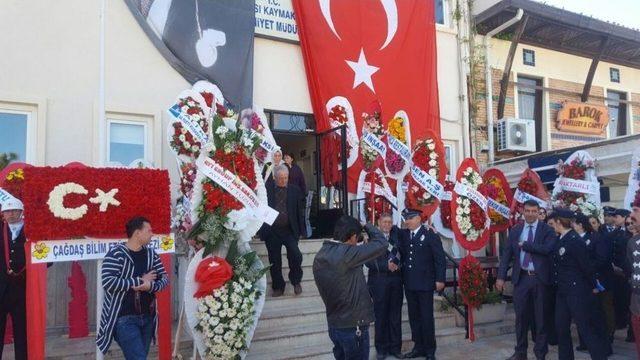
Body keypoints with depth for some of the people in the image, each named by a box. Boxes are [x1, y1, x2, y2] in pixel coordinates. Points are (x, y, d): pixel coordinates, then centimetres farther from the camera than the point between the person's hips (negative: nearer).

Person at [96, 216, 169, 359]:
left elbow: (164, 277, 7)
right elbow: (108, 282, -22)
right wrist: (140, 280, -18)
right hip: (124, 319, -6)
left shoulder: (151, 254, 8)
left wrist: (151, 285, -15)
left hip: (147, 317, 7)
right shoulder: (116, 254, -11)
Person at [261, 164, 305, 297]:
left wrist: (300, 230, 0)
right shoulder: (267, 190, 1)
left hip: (290, 230, 0)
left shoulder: (295, 190, 6)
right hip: (271, 231, 0)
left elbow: (300, 210, 6)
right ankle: (278, 287, 23)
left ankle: (296, 281, 14)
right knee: (274, 261, 7)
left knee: (295, 255, -12)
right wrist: (262, 229, -8)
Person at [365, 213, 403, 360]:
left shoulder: (396, 233, 7)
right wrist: (386, 265, -19)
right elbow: (368, 261, -11)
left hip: (396, 280, 4)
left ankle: (395, 347, 22)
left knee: (395, 315, 10)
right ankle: (382, 348, 19)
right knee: (381, 316, 6)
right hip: (379, 281, -4)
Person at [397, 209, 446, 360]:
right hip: (409, 283, 5)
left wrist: (440, 279, -11)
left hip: (425, 283, -5)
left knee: (427, 317, 4)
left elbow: (440, 258, -8)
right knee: (414, 317, 13)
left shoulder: (430, 234, -8)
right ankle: (419, 347, 25)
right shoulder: (403, 234, 6)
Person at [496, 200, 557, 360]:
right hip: (521, 278, 3)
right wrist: (501, 276, -2)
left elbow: (548, 248, -21)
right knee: (521, 316, 10)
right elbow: (507, 254, 5)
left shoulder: (546, 229, -3)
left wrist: (525, 244, -13)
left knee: (541, 317, 8)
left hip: (540, 278, -3)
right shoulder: (515, 230, 7)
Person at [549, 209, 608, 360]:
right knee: (561, 327, 14)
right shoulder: (559, 240, 7)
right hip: (562, 291, 8)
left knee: (585, 328, -2)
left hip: (577, 291, -8)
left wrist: (593, 287, -5)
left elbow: (586, 266, -14)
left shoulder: (575, 240, -17)